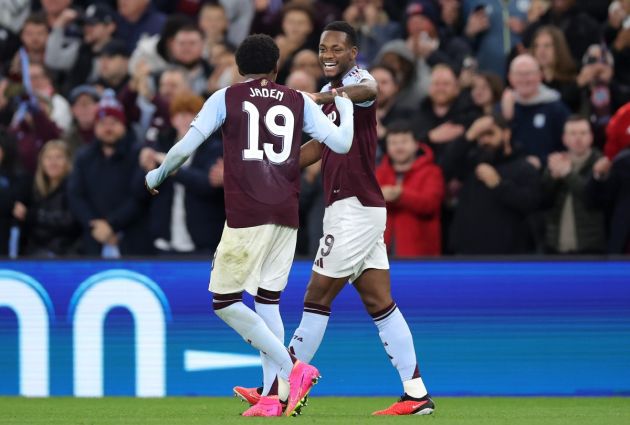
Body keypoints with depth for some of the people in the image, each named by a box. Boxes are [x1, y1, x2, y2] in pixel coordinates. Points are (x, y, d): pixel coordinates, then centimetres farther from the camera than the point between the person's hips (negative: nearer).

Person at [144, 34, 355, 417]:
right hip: (287, 217, 4)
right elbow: (341, 144, 8)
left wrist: (157, 176, 16)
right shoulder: (299, 102, 11)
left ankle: (293, 369, -12)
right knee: (268, 300, 11)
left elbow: (186, 147, -2)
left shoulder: (226, 98, 4)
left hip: (247, 216, -4)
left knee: (225, 301, 1)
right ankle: (274, 396, 4)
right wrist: (345, 108, 28)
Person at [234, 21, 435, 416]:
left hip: (354, 210, -10)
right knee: (380, 303, 6)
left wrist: (322, 97, -57)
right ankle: (416, 394, 4)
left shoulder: (357, 78, -12)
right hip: (361, 210, 10)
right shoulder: (331, 92, 17)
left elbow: (368, 90, -39)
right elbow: (319, 145, 29)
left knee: (317, 298, -3)